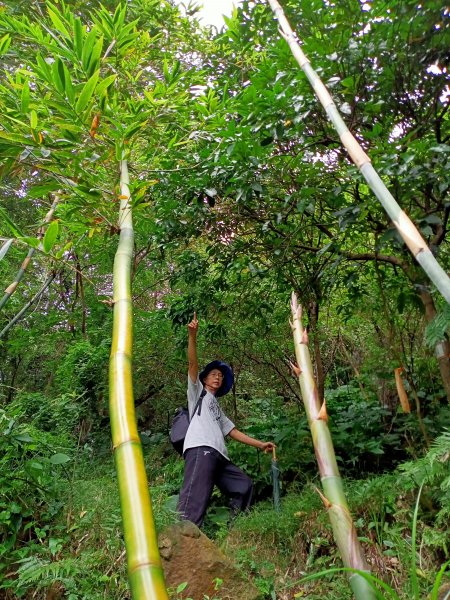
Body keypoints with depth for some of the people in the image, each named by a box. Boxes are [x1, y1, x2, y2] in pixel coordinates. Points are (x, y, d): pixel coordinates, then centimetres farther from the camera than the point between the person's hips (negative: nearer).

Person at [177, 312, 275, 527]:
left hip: (218, 455, 8)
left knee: (244, 485, 13)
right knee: (195, 500, -22)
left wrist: (260, 444, 27)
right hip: (200, 450, -8)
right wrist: (192, 336, -12)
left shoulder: (217, 407, 36)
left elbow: (233, 431, 32)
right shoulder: (198, 391, 18)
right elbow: (193, 364, 2)